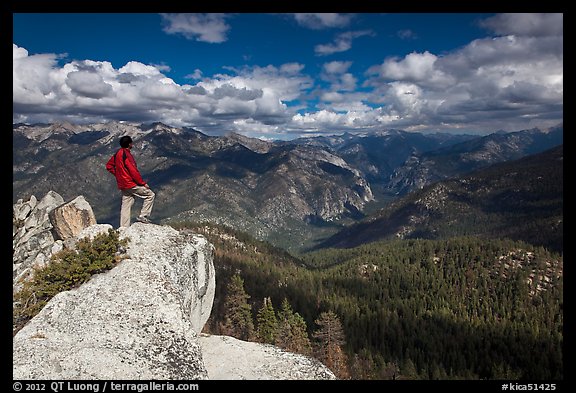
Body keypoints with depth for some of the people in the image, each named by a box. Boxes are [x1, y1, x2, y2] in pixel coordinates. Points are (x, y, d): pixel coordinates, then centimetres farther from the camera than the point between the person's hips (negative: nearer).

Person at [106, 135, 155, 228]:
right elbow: (133, 171, -21)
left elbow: (109, 166, 20)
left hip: (123, 186, 9)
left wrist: (118, 174, 15)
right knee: (150, 195, 0)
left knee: (126, 206, 11)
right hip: (132, 184, -9)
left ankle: (123, 227, 13)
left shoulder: (117, 154, 9)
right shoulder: (126, 155, -18)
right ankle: (143, 216, -2)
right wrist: (143, 183, -13)